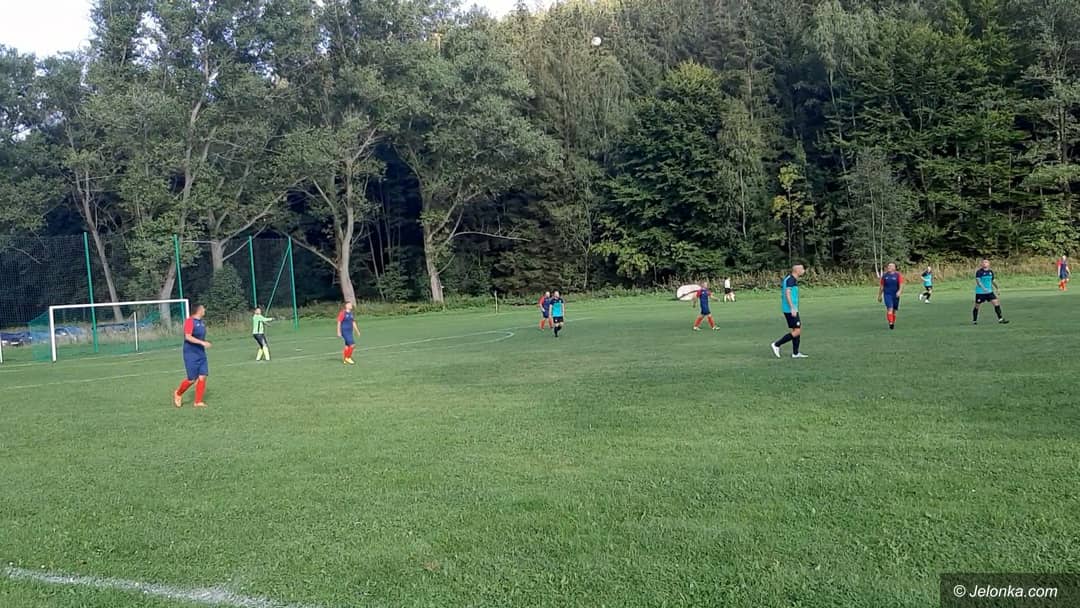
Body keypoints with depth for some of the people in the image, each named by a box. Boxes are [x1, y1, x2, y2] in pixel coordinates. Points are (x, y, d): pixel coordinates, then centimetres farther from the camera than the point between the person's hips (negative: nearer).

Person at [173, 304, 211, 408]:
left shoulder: (201, 322, 10)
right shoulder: (190, 321, -14)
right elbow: (188, 337, -23)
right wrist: (202, 343, -26)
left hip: (201, 354, 7)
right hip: (191, 355, -7)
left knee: (202, 377, 0)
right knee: (192, 379, -3)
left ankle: (198, 401, 7)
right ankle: (178, 394, 24)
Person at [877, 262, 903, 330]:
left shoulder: (898, 275, -1)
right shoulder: (884, 275, 4)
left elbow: (901, 285, -9)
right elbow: (881, 286, 12)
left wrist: (899, 291, -28)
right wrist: (880, 296, 15)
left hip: (895, 295, 0)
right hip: (887, 294, 0)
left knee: (894, 310, 11)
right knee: (890, 309, -18)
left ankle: (893, 323, 25)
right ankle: (890, 323, -24)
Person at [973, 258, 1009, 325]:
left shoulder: (991, 272, 6)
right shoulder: (979, 272, -12)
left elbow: (993, 281, 19)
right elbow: (978, 281, -23)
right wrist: (983, 288, -36)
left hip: (989, 292, 5)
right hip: (980, 292, -5)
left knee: (996, 303, -6)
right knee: (977, 306, 4)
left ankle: (1000, 319, -1)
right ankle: (974, 321, 19)